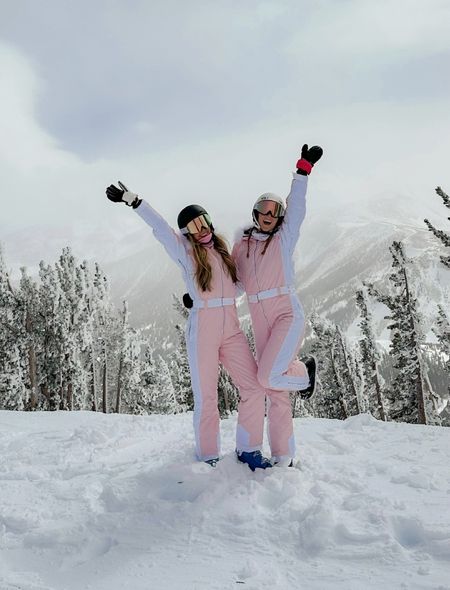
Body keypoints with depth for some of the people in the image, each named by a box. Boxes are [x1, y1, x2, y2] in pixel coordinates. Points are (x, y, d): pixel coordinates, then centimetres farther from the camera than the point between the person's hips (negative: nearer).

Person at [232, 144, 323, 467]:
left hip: (288, 315, -4)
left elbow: (296, 208, -10)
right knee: (275, 393, 6)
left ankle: (305, 372, 12)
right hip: (260, 322, 4)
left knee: (268, 377, -21)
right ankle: (283, 457, 16)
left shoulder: (284, 238, 3)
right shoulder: (242, 245, 14)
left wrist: (303, 169, -19)